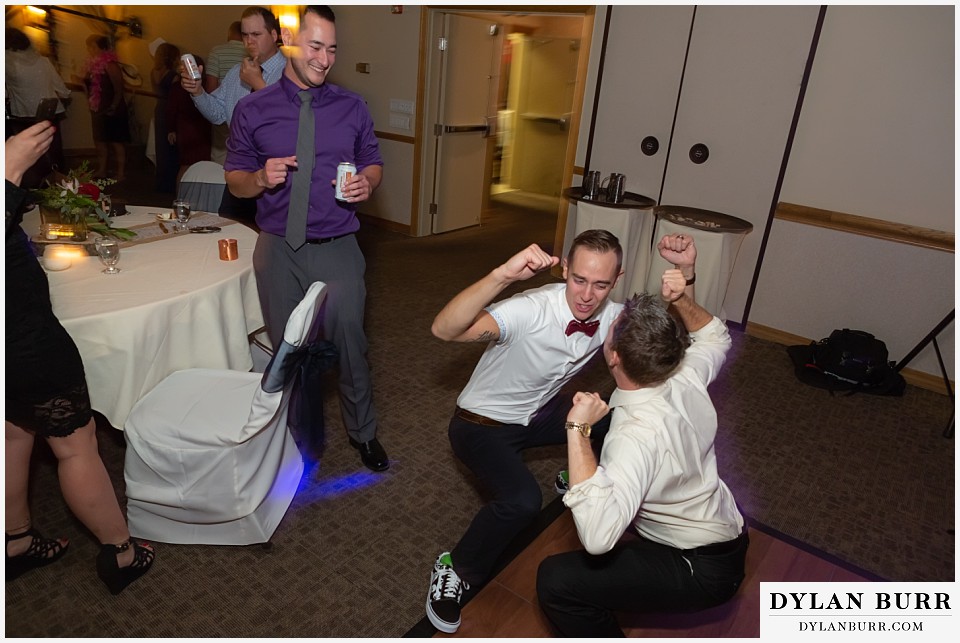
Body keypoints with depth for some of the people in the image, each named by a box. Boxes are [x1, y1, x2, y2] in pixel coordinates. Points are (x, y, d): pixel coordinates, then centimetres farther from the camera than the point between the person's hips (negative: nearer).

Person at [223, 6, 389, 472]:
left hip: (337, 247, 0)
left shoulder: (352, 107, 5)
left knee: (349, 342, 1)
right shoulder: (252, 111, 2)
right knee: (286, 348, 13)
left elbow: (373, 163, 12)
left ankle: (362, 432, 26)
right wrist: (261, 178, -17)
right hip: (278, 249, 1)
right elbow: (235, 180, 6)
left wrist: (367, 182, -12)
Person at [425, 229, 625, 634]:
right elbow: (444, 329, -47)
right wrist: (503, 275, -60)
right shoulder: (531, 310, -35)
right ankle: (456, 571, -2)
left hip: (542, 412, 6)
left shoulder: (612, 316, -14)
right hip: (483, 423, -6)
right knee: (522, 500, -30)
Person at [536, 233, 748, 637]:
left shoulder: (637, 436, -38)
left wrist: (578, 430, -44)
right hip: (726, 535, 8)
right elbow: (715, 337, 6)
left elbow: (597, 536, -48)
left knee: (555, 580, -18)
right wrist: (686, 282, -11)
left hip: (702, 570, -8)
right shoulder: (688, 378, -17)